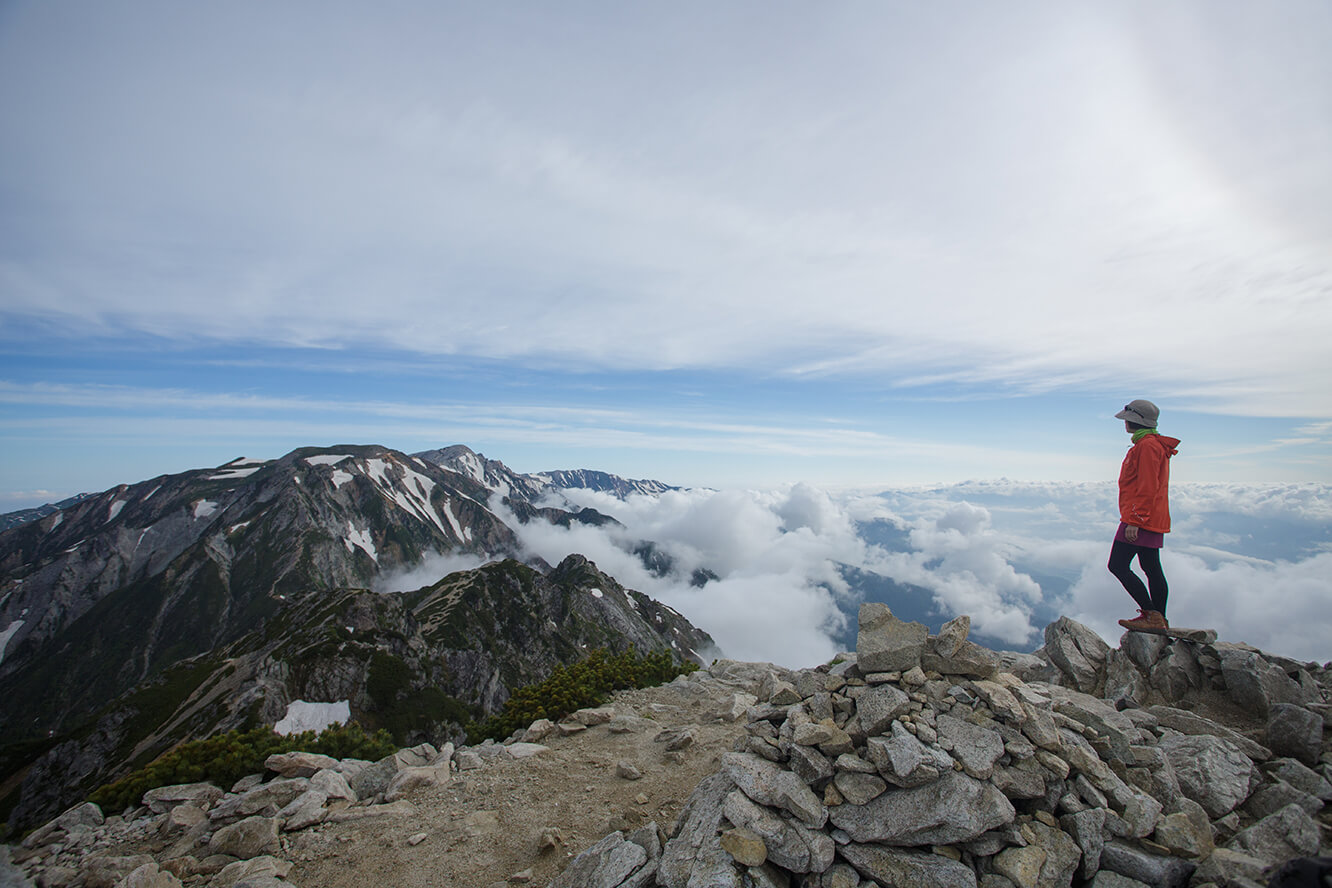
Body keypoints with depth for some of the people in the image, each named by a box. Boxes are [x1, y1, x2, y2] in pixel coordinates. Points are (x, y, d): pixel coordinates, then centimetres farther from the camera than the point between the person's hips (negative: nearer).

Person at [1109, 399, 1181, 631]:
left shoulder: (1147, 445, -15)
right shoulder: (1154, 444, 19)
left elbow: (1147, 488, -21)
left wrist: (1135, 520, -22)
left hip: (1141, 519, -11)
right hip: (1154, 520, 11)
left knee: (1118, 565, -10)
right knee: (1152, 569, 13)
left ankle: (1152, 615, -7)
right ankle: (1159, 620, 19)